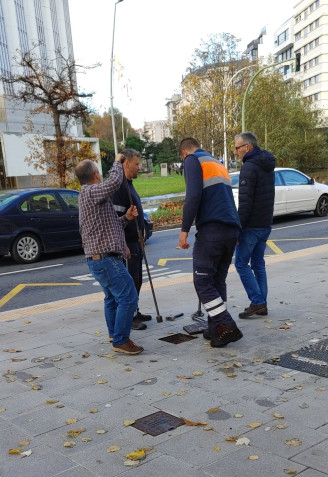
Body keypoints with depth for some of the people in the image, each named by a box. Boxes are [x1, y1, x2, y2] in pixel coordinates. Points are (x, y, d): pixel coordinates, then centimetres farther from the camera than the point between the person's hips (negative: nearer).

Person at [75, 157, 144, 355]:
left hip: (101, 258, 11)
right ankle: (121, 341, -7)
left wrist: (126, 218, 6)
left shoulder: (90, 195, 20)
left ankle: (114, 333, 40)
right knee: (128, 297, -12)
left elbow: (109, 226, 21)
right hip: (106, 258, -11)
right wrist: (117, 163, -9)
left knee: (113, 296, 26)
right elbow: (114, 182, -28)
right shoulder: (90, 192, -11)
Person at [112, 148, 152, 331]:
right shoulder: (120, 186, -17)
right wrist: (124, 246, -24)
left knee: (136, 280, 16)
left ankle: (134, 312, 28)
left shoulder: (129, 184, 15)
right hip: (127, 242, -10)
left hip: (135, 241, 10)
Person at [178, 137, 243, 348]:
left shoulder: (192, 160, 3)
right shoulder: (218, 163, 27)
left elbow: (194, 196, -12)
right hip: (232, 229, 8)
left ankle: (227, 326, -7)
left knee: (203, 281, -2)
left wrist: (185, 229, -10)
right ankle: (217, 328, 16)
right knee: (218, 280, 14)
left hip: (212, 228, -8)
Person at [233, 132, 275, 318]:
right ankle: (262, 304, 15)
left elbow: (245, 202, -21)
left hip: (252, 226, -9)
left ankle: (257, 301, -2)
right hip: (266, 224, 9)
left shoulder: (249, 167, -16)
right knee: (258, 263, 13)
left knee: (241, 263, 0)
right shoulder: (267, 166, 14)